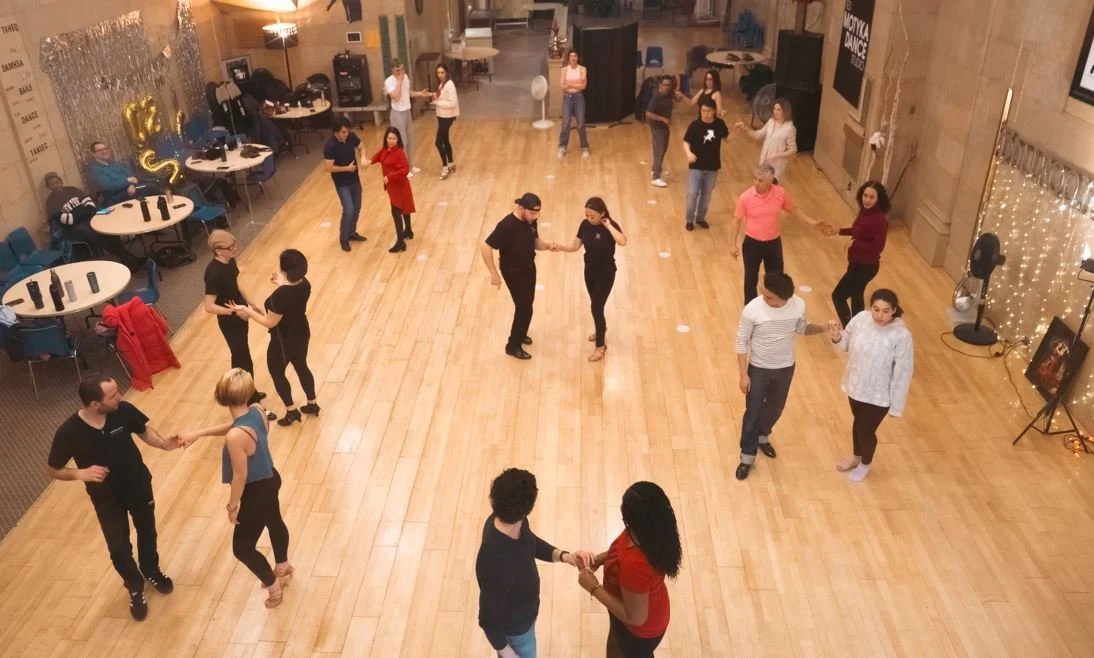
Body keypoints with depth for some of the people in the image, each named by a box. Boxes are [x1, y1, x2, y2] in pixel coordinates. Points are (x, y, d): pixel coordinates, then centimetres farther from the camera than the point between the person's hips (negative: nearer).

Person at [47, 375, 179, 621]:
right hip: (106, 498, -2)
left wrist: (163, 443, -22)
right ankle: (135, 587, 41)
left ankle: (151, 571, 52)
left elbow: (144, 431, -2)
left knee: (147, 531, 23)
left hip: (139, 485, 2)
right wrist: (81, 473, -31)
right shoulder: (69, 432, -27)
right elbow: (54, 470, -13)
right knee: (118, 546, 12)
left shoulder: (123, 410, -22)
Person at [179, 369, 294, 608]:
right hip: (270, 479, 8)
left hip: (256, 491, -8)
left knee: (242, 547, 15)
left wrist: (232, 505, -9)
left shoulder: (235, 437, -37)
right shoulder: (256, 411, -14)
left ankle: (274, 587, 34)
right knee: (274, 522, 33)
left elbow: (240, 476, -25)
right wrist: (197, 433, 7)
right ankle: (283, 568, 58)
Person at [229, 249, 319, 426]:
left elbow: (270, 323, -24)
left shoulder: (279, 295, -35)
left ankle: (291, 411, 29)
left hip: (284, 341, -7)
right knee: (301, 367, 27)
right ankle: (312, 404, 43)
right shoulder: (304, 284, -12)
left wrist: (247, 311, -16)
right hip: (302, 334, 7)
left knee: (277, 373, 18)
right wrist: (282, 283, 13)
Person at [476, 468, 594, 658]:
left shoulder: (506, 521, -21)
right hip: (513, 629, -7)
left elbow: (531, 542, 1)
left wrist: (563, 555, -14)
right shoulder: (496, 564, -45)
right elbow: (488, 618, -29)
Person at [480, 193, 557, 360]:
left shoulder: (531, 221, -8)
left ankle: (520, 334, 46)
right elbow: (485, 248, -28)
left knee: (527, 304, 22)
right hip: (514, 272, -7)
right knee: (524, 308, -2)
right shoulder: (506, 226, -31)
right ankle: (513, 346, 16)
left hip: (529, 267, 8)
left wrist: (547, 245, -15)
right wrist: (494, 274, -24)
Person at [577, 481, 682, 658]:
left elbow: (635, 617, -32)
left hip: (640, 629, -7)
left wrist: (594, 588, -27)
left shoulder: (635, 564, -45)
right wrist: (603, 557, -7)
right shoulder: (650, 532, -20)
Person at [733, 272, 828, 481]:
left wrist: (822, 328, -17)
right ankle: (747, 457, 25)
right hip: (758, 369, -3)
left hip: (785, 368, 3)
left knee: (775, 408, 22)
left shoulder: (798, 305, -17)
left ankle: (762, 436, 51)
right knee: (753, 412, 7)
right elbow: (742, 342, -15)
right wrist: (744, 374, -14)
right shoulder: (752, 310, -25)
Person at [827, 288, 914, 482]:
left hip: (878, 395, -4)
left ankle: (865, 463, 45)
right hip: (855, 385, 4)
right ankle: (856, 456, 54)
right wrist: (836, 337, -22)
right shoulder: (861, 319, -15)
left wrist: (896, 406, -13)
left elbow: (903, 373, -19)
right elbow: (846, 344, 2)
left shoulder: (902, 336, -27)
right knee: (858, 422, 26)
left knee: (866, 430, 13)